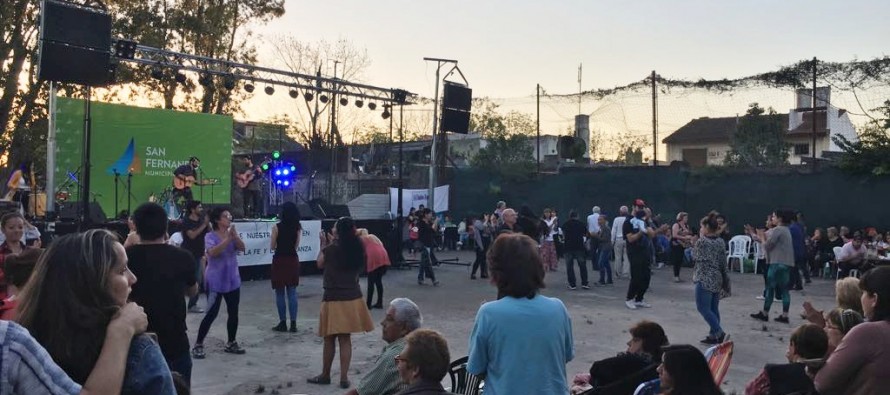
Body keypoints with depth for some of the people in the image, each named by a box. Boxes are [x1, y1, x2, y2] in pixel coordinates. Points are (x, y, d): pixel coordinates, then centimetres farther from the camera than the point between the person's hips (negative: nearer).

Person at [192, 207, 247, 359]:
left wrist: (234, 235, -26)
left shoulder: (232, 233, 3)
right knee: (211, 313, -7)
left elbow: (241, 247, -11)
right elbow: (212, 252, -28)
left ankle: (231, 343, 23)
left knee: (233, 313, 10)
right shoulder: (210, 236, -11)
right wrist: (227, 239, -33)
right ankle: (198, 345, 3)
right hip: (215, 282, -6)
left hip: (233, 280, 6)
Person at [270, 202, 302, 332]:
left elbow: (272, 246, -5)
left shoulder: (277, 227, -11)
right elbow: (296, 245, 6)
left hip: (280, 261, -3)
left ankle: (282, 323, 9)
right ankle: (293, 323, 8)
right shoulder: (298, 227, -1)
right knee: (292, 293, 8)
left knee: (280, 294, 6)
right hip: (293, 260, 4)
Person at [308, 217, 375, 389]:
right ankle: (344, 377, 12)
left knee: (329, 339, 9)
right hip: (352, 299, 5)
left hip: (333, 300, -4)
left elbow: (320, 264, 5)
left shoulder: (331, 249, -14)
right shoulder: (358, 249, -1)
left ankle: (325, 375, 23)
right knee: (345, 339, 10)